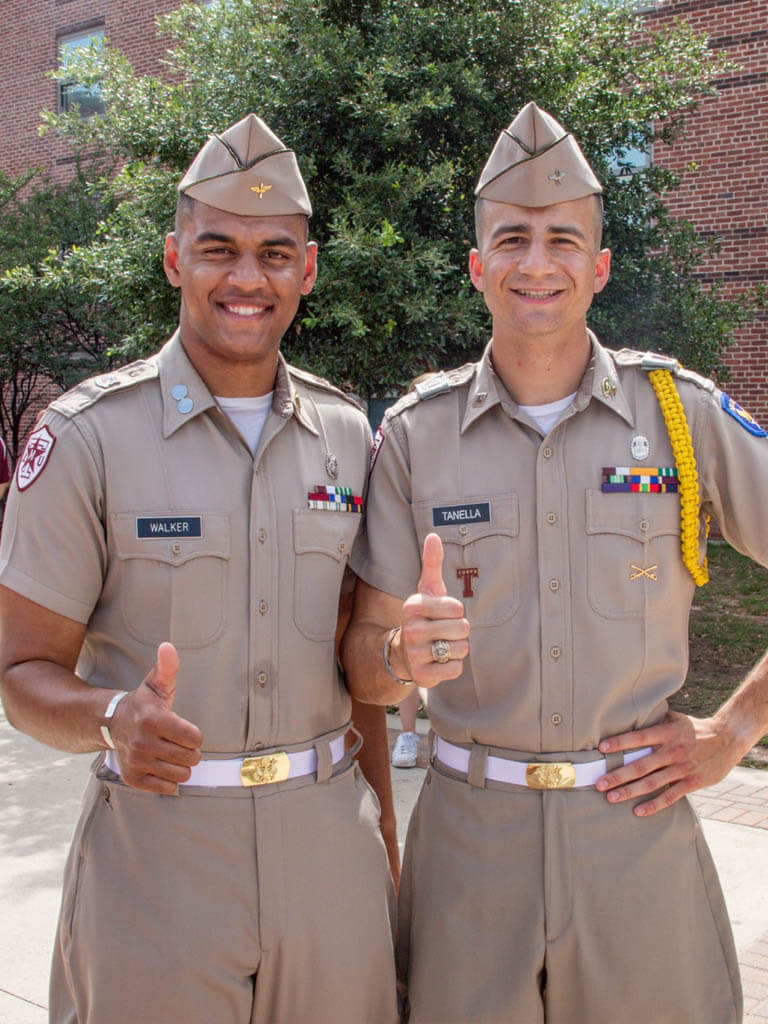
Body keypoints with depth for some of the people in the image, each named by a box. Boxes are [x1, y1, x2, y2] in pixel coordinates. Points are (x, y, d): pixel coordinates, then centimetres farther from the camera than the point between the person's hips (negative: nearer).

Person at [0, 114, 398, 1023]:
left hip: (330, 845, 4)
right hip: (156, 851, -3)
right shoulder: (86, 436, -7)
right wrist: (115, 718, -27)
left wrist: (381, 817, 7)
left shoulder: (347, 435, 4)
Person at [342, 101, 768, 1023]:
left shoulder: (681, 411, -3)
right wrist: (404, 653, -23)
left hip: (637, 827, 0)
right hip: (469, 833, 1)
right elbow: (364, 662, -2)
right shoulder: (414, 433, -1)